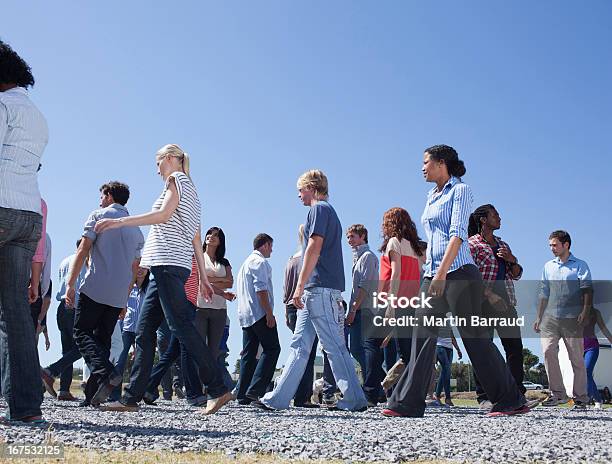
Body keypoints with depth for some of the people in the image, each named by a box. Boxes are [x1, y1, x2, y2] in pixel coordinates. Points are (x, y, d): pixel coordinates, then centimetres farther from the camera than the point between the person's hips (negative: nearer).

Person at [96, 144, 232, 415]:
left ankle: (219, 390, -14)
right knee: (144, 330, 5)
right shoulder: (191, 193, 28)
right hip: (166, 266, 10)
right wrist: (203, 278, 20)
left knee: (181, 326, -13)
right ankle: (131, 398, 5)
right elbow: (197, 240, 23)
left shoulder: (177, 178, 3)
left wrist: (119, 222, -15)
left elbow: (164, 214, -14)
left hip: (168, 261, -10)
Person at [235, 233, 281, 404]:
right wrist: (269, 313, -17)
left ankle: (243, 395, 4)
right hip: (260, 313, -9)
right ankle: (255, 390, -17)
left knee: (249, 353, 7)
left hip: (245, 316, 10)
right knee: (271, 349, -8)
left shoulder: (246, 263, 26)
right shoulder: (260, 262, -4)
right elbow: (261, 289, -16)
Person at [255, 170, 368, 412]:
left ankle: (355, 400, 0)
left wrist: (300, 286, -17)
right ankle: (278, 398, 10)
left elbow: (314, 248, -16)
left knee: (334, 347, -6)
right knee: (299, 346, 8)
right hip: (316, 291, 10)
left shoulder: (319, 209, -5)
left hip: (319, 289, -10)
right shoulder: (329, 211, 24)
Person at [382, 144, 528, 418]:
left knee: (474, 338, -4)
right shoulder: (431, 197, 20)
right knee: (423, 337, 1)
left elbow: (458, 234, -14)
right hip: (432, 275, 7)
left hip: (459, 273, -7)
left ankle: (512, 401, 8)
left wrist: (442, 273, -23)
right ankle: (408, 403, 1)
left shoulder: (460, 190, -2)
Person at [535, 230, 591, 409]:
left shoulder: (580, 265, 7)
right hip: (550, 317, 3)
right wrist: (538, 317, 17)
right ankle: (558, 393, -5)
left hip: (572, 319, -3)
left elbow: (587, 290, -2)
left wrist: (585, 312, -17)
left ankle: (580, 398, 9)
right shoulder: (548, 267, 19)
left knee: (577, 358, -1)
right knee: (548, 351, -13)